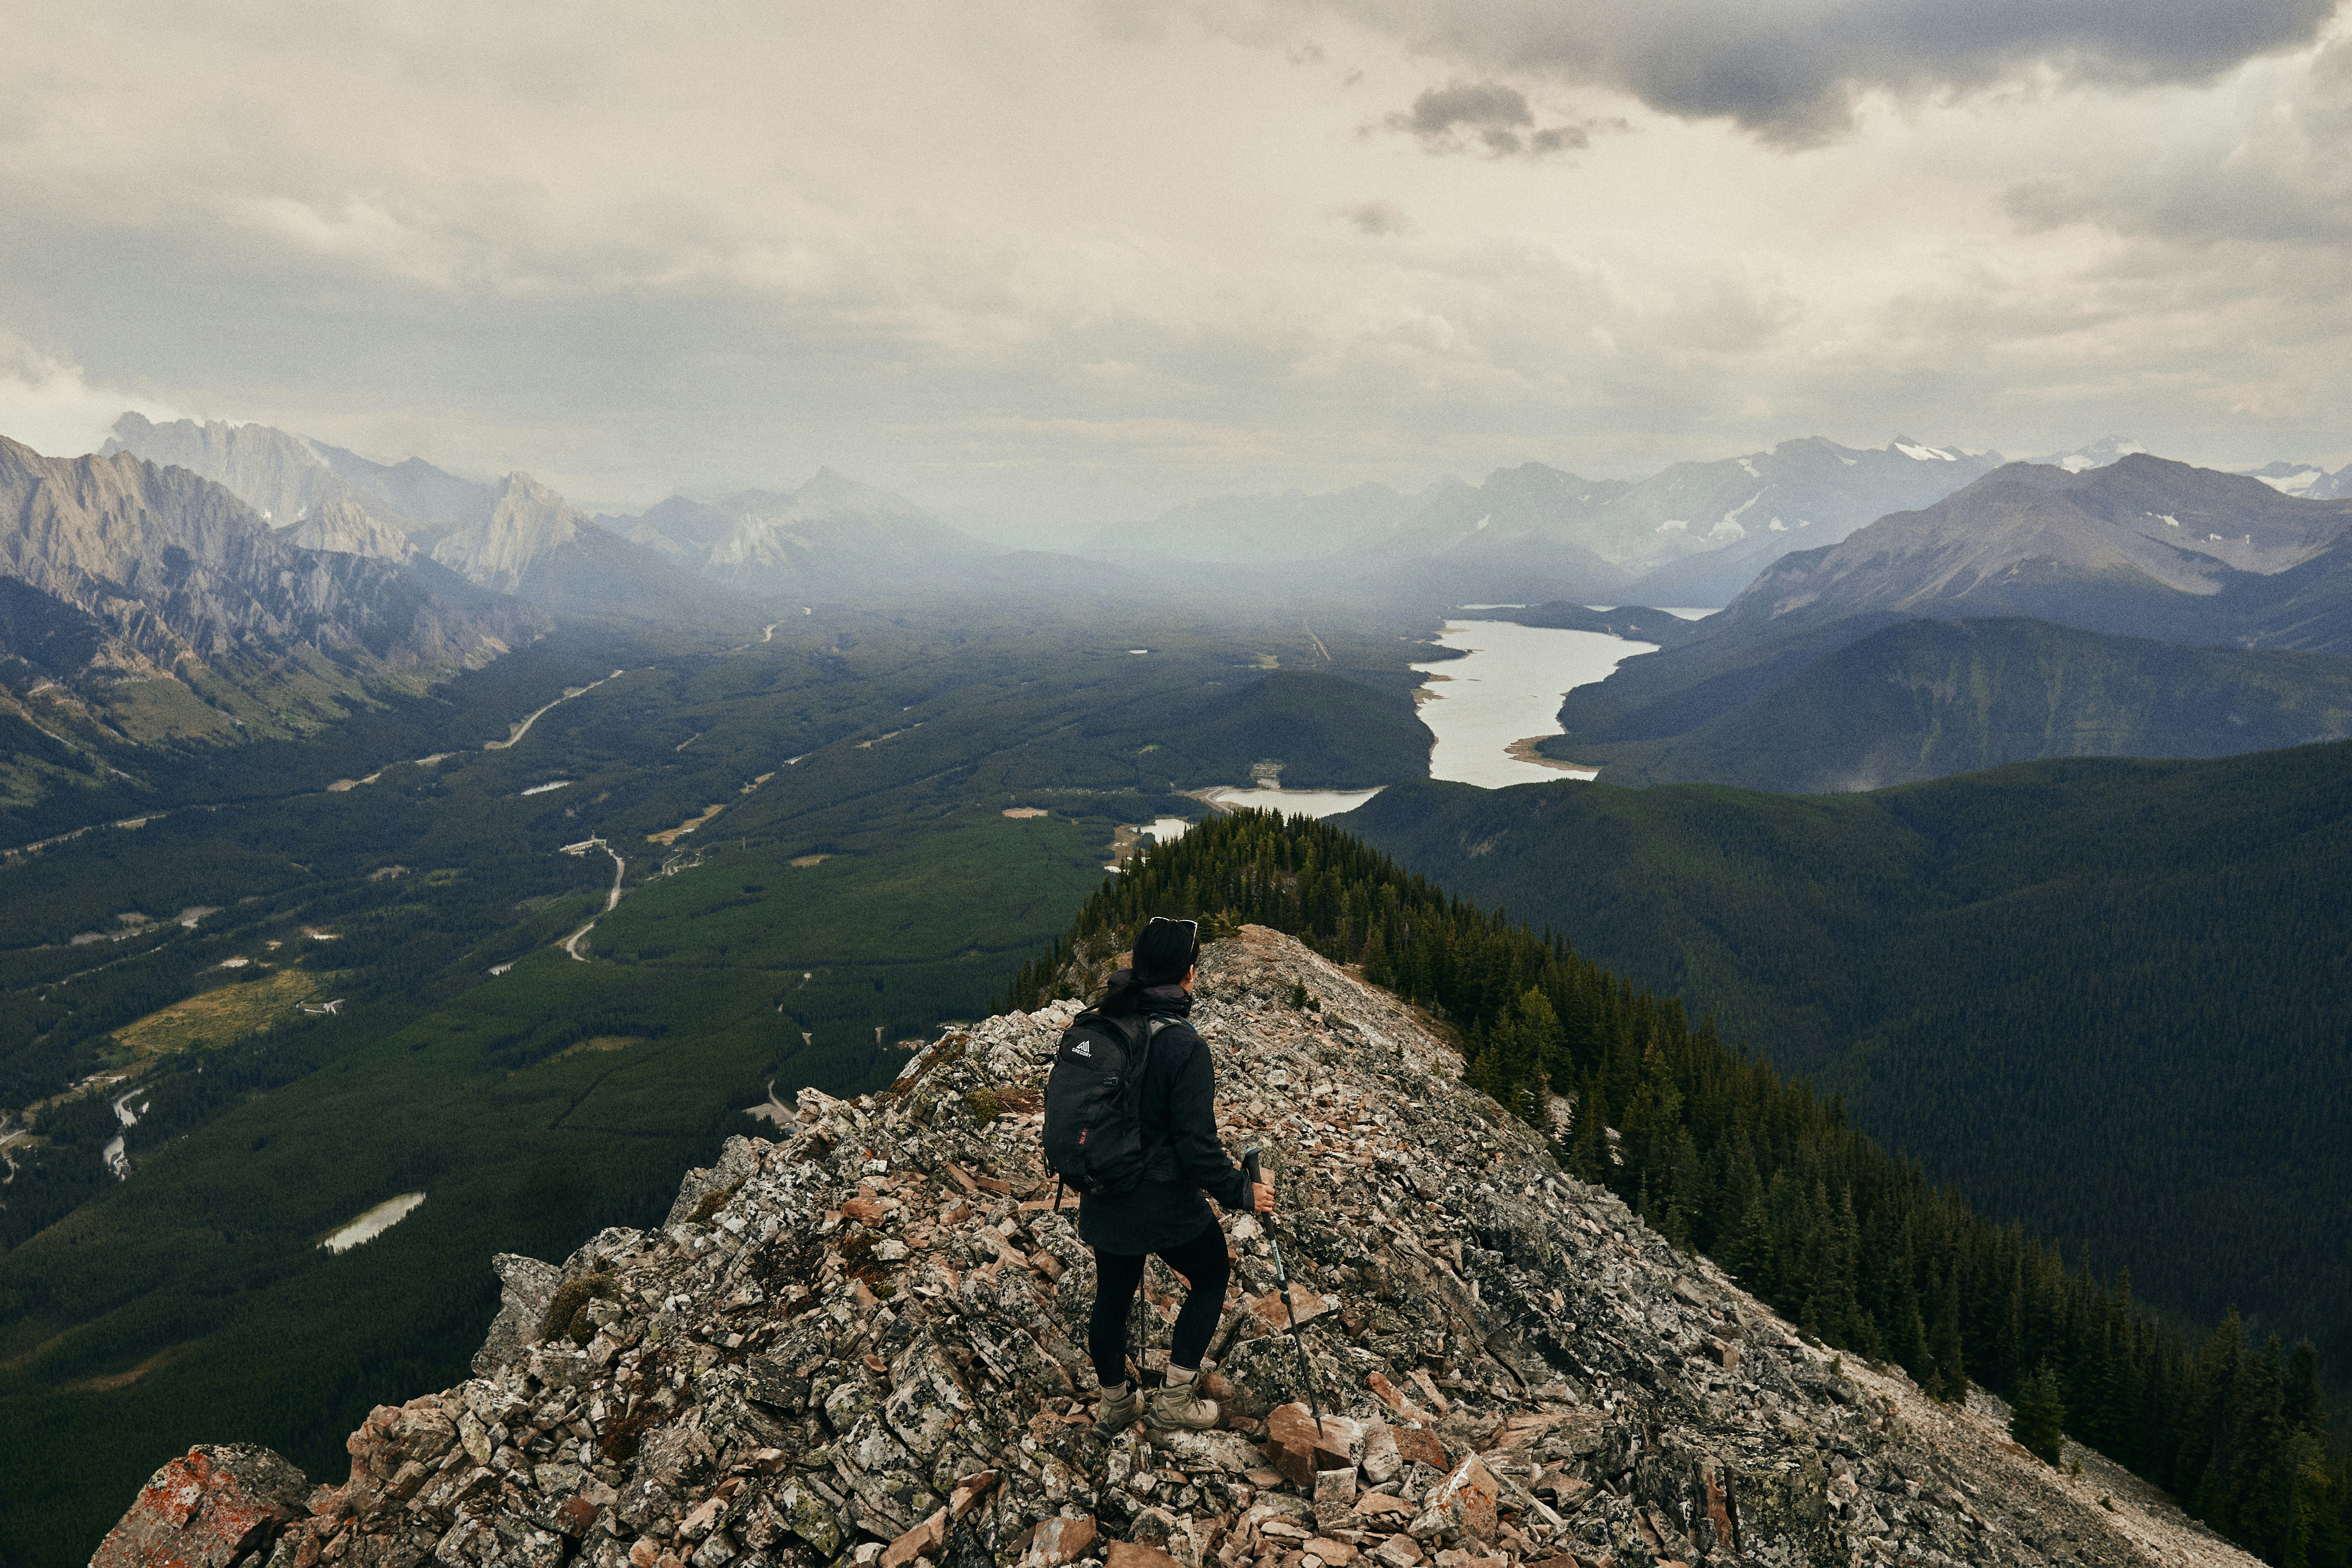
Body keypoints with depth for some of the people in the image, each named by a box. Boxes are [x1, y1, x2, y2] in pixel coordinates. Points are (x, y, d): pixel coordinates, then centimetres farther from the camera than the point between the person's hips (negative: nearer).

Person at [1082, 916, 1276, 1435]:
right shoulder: (1184, 1046, -25)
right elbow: (1197, 1145, -23)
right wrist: (1240, 1193, -8)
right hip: (1165, 1206, -6)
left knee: (1112, 1296, 22)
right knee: (1211, 1277, 20)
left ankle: (1114, 1403, 42)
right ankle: (1174, 1399, 22)